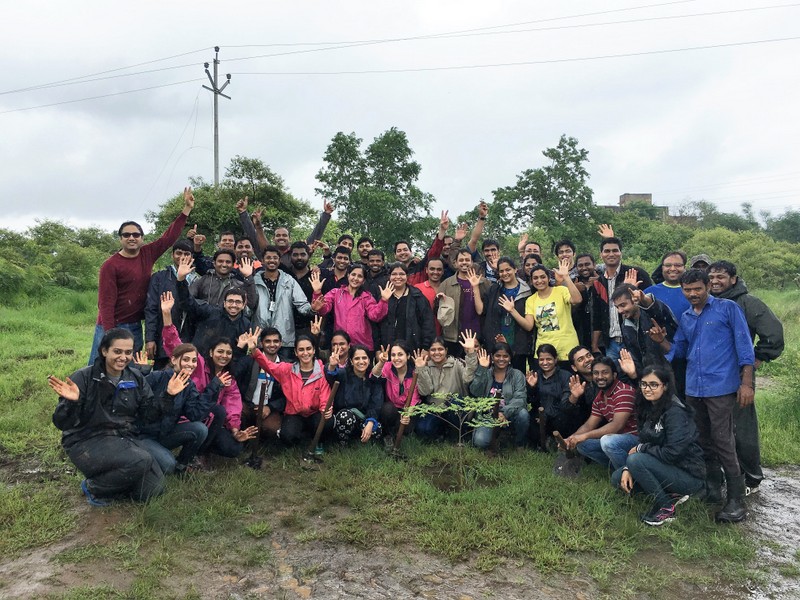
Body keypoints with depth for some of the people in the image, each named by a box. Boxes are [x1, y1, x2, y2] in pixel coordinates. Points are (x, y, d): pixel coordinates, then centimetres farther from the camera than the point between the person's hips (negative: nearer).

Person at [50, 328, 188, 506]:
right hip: (88, 441, -5)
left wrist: (168, 395, -8)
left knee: (153, 489, -8)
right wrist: (71, 402, -34)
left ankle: (111, 476, 19)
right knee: (141, 461, -30)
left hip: (125, 438, 5)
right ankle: (95, 487, -2)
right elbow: (63, 424, -14)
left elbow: (150, 415, 6)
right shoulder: (84, 378, -11)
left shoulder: (136, 379, 5)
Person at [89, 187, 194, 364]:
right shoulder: (111, 265, -10)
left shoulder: (148, 254, 4)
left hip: (135, 327, 5)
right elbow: (106, 302, -14)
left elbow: (170, 236, 7)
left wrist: (187, 208, 3)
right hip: (111, 327, -5)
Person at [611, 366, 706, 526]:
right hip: (667, 469, 8)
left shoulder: (675, 412, -21)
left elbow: (672, 453, -27)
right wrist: (628, 469, -9)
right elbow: (643, 444, 6)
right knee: (617, 478, 0)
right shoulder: (648, 408, 4)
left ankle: (666, 507, -8)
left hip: (690, 475, -8)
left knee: (636, 460, -26)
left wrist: (640, 448, -14)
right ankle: (672, 494, 6)